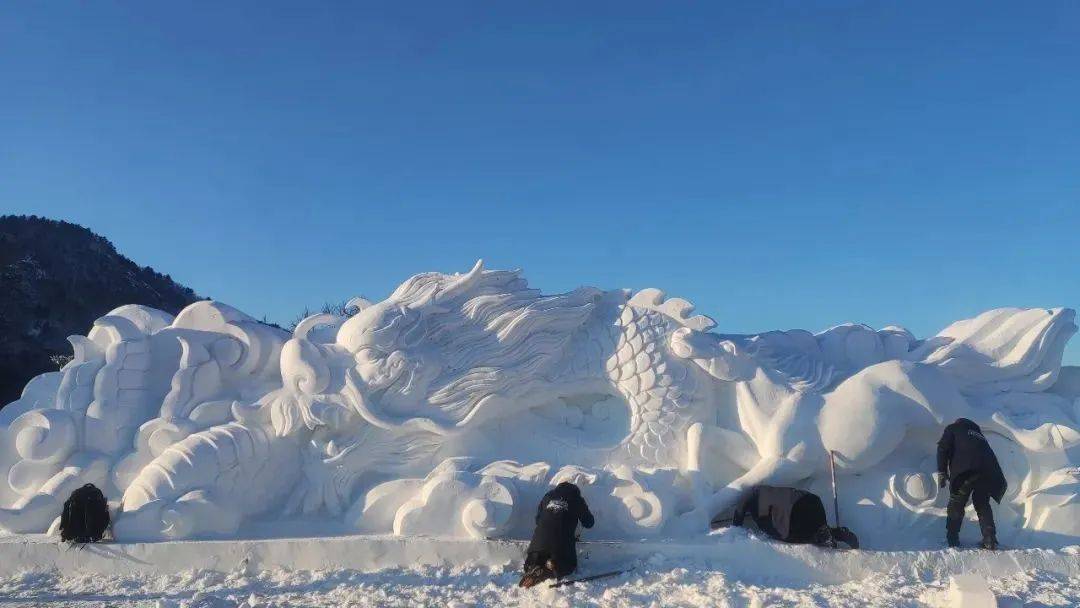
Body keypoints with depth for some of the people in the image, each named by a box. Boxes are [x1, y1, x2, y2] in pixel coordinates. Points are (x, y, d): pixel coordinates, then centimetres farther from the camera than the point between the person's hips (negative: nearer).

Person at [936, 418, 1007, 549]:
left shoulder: (953, 429, 22)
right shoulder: (979, 434, 38)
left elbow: (943, 448, 5)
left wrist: (942, 472, 2)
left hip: (965, 471, -5)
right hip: (988, 472, 5)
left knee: (956, 504, 6)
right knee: (982, 505, 19)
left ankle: (952, 539, 4)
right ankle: (990, 540, 9)